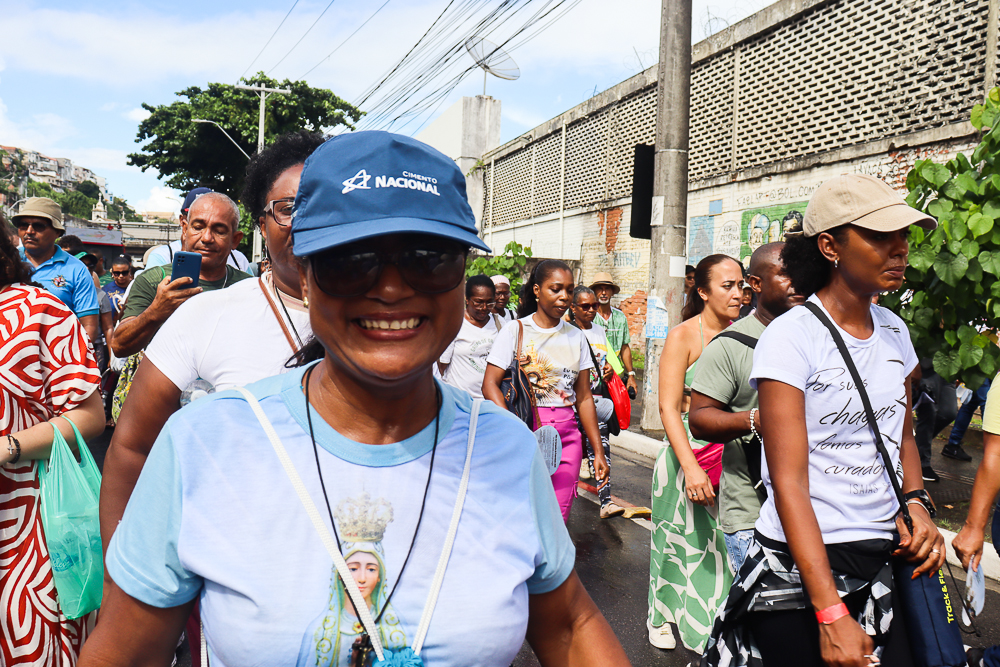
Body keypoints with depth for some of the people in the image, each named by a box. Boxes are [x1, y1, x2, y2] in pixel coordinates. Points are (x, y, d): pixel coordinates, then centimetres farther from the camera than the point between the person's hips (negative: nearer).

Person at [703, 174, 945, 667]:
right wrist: (831, 614, -21)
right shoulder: (791, 336, -16)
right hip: (800, 566, -6)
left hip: (883, 561, 6)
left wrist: (915, 502, -1)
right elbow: (789, 482, -19)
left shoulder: (894, 331, 5)